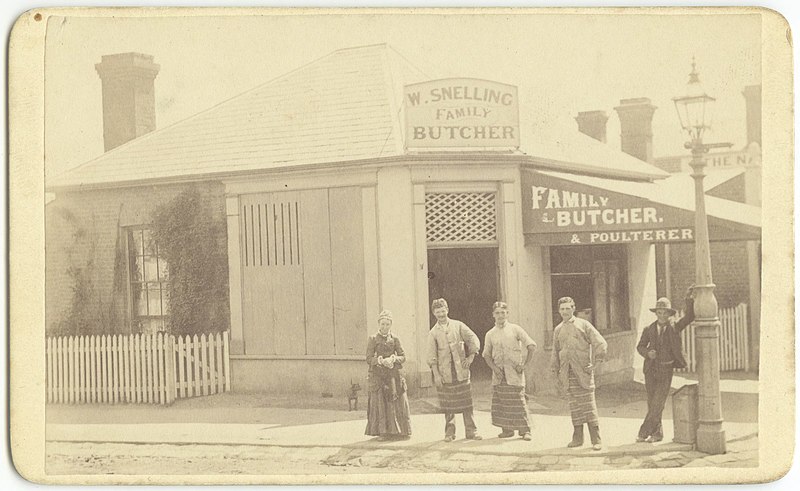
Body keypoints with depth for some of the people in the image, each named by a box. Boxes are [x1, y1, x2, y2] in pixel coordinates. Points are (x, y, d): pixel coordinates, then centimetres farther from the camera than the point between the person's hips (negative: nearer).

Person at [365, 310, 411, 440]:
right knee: (380, 403, -4)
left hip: (394, 375, 2)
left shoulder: (394, 339, 7)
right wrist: (381, 361, -18)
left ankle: (400, 431, 9)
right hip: (378, 375, -2)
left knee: (397, 403, 1)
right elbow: (369, 359, -2)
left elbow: (403, 356, 5)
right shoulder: (373, 339, 2)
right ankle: (383, 431, 0)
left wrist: (393, 359, -14)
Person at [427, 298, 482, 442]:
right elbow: (432, 356, 1)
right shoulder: (433, 333, 3)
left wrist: (470, 356, -2)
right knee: (448, 404, 1)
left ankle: (471, 430, 6)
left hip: (461, 369, 1)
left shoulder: (458, 325, 6)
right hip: (445, 373, -1)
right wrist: (436, 374, -6)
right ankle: (449, 432, 10)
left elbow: (474, 339, 7)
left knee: (466, 402, 1)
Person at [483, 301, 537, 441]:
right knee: (499, 402, 2)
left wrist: (525, 365, -5)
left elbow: (531, 346, 0)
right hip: (498, 374, 3)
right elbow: (486, 354, 12)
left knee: (518, 402, -7)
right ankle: (507, 429, 12)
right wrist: (494, 367, -5)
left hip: (514, 372, -3)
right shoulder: (490, 334, 10)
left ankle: (525, 430, -1)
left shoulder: (515, 329, 1)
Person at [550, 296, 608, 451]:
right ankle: (577, 438, 11)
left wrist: (593, 362, -7)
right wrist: (556, 372, 17)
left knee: (588, 404, -6)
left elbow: (600, 343, -1)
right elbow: (555, 352, 22)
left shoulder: (583, 324, 3)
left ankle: (596, 439, -4)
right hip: (567, 372, 4)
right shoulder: (558, 330, 15)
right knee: (574, 405, 3)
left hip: (583, 370, -3)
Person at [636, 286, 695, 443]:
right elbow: (640, 346, 12)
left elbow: (690, 317, -9)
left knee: (658, 403, -9)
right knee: (652, 404, 6)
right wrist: (647, 352, -10)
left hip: (666, 370, -2)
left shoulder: (674, 327, 1)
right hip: (651, 370, 2)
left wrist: (689, 300, -22)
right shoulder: (649, 329, 5)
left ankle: (644, 432, -4)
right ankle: (657, 433, 19)